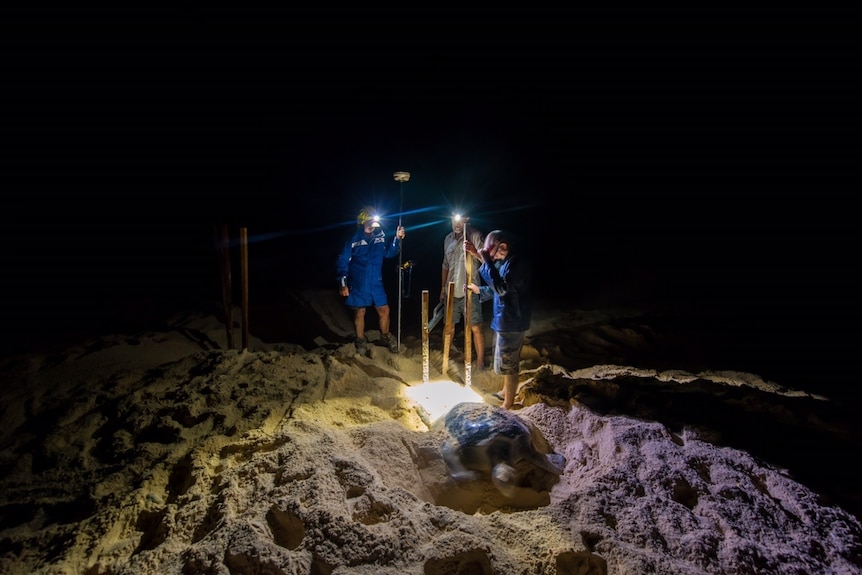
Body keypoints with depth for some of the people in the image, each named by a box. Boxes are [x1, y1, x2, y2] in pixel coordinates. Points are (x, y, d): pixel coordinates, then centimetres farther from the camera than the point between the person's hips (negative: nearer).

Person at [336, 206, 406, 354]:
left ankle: (385, 336, 32)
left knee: (384, 310, 7)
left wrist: (397, 239, -9)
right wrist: (343, 283, -15)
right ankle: (360, 342, 30)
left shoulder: (380, 235, -5)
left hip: (376, 283, 3)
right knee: (359, 312, 10)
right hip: (358, 284, -3)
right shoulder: (354, 239, -13)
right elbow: (343, 261, -9)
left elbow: (388, 253, 6)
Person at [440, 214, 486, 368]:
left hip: (469, 291, -5)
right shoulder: (448, 239, 11)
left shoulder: (474, 236, -8)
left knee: (476, 327, -3)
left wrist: (474, 252, -36)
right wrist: (443, 288, 18)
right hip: (451, 291, 5)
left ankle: (480, 362, 8)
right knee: (449, 325, 14)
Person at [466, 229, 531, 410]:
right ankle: (505, 392, 43)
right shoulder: (506, 262, 9)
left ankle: (508, 405, 15)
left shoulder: (517, 263, -22)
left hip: (512, 323, -10)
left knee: (507, 363, 2)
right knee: (506, 361, 24)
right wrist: (479, 290, 15)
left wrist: (486, 261, -29)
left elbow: (501, 287, -32)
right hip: (506, 321, 10)